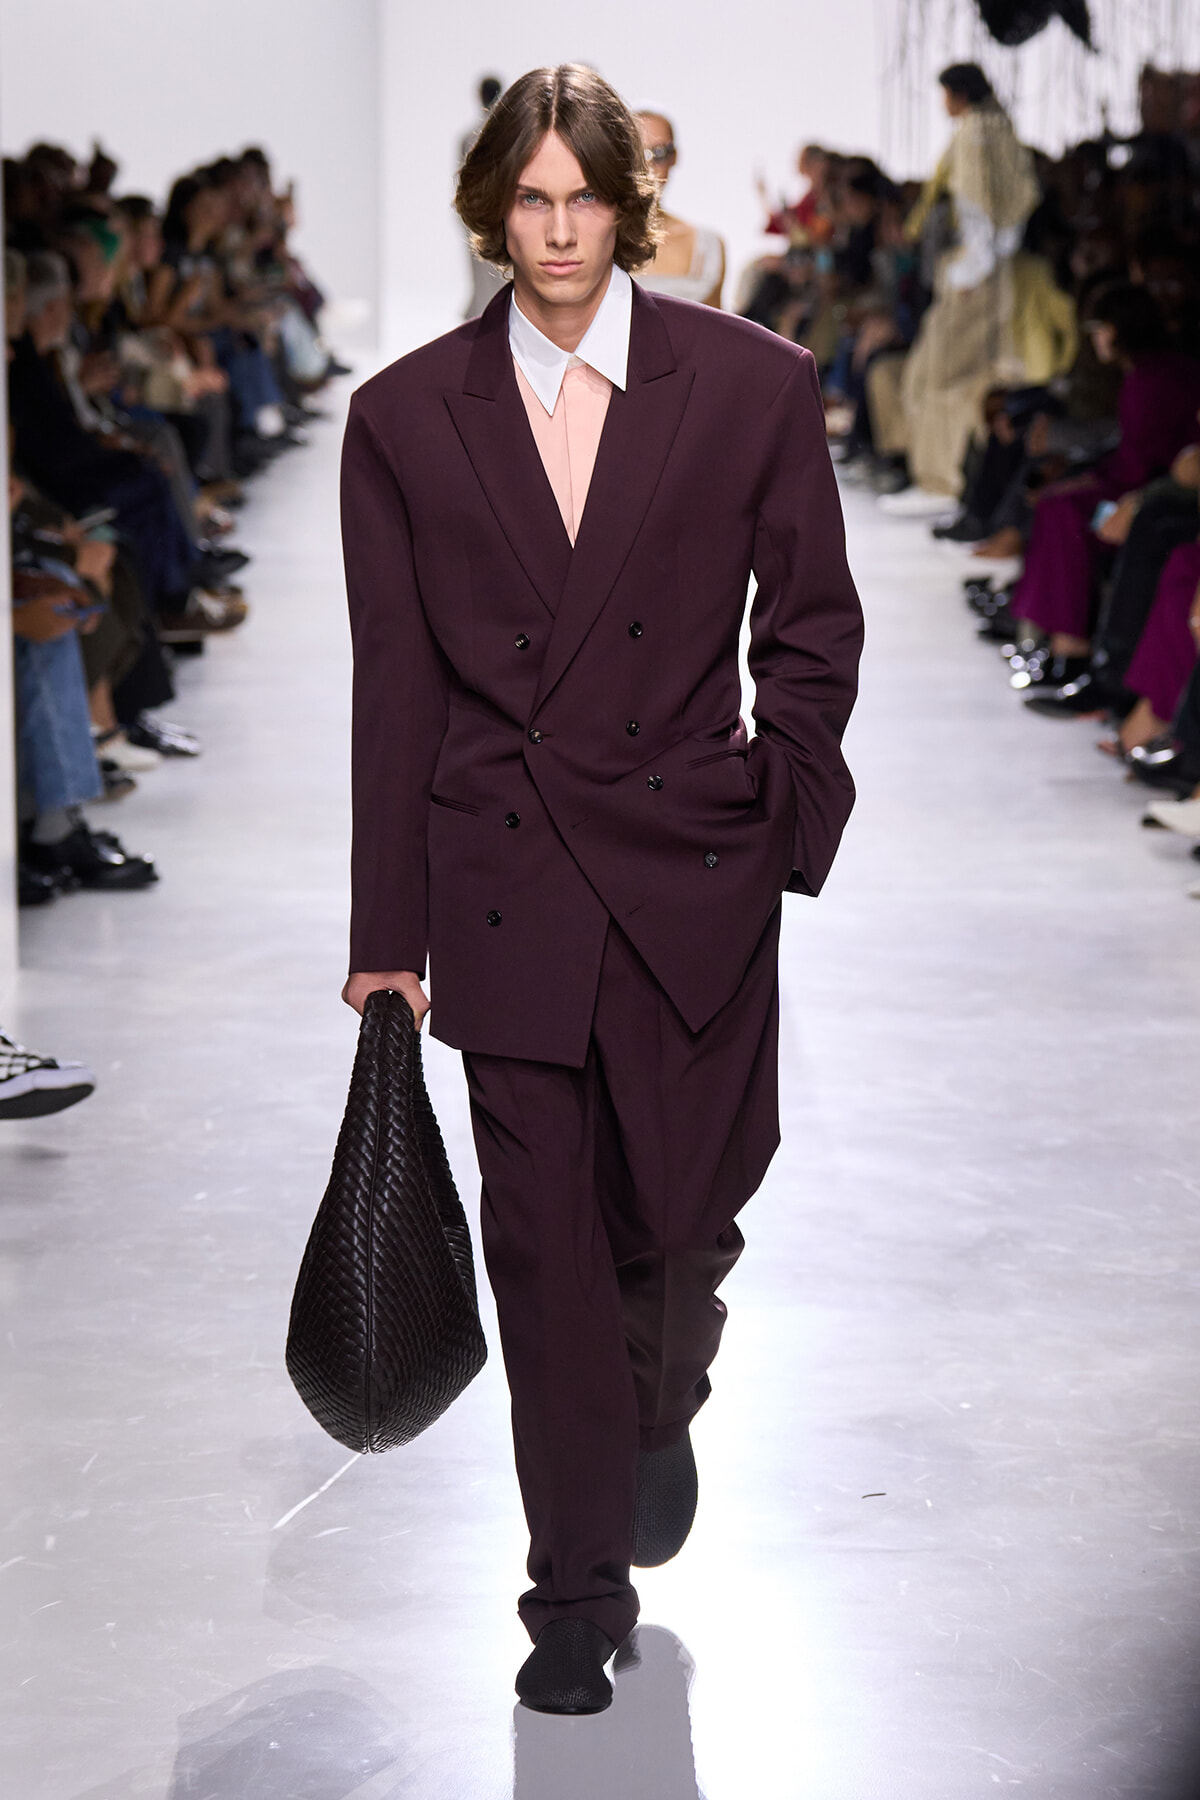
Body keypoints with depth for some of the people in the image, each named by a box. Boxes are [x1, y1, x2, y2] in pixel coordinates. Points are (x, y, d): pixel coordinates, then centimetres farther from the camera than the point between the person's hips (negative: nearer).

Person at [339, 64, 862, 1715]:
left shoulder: (751, 386, -1)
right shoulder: (407, 417, 1)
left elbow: (811, 627, 5)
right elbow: (395, 684, 3)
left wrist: (786, 823, -5)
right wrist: (388, 930, 3)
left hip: (692, 870, 0)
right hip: (505, 878, 0)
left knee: (681, 1217, 8)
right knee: (544, 1243, 2)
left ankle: (662, 1412, 44)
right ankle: (578, 1592, 17)